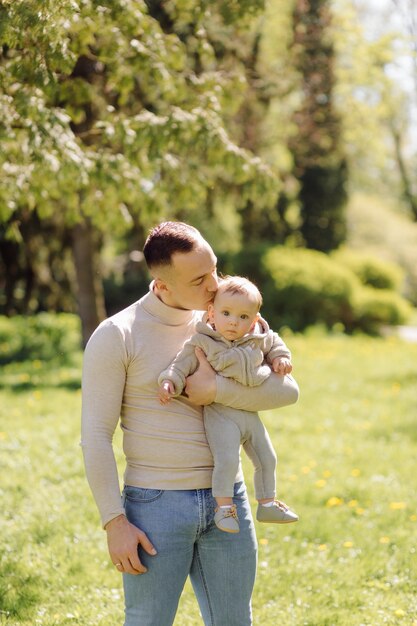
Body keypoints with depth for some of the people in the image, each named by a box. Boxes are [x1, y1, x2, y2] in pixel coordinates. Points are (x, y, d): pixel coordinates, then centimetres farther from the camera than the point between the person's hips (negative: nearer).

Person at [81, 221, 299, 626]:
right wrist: (114, 522, -14)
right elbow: (95, 436, -10)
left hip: (226, 500, 5)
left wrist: (217, 390, -16)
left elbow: (287, 391, -2)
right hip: (156, 504, -4)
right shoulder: (116, 336, -9)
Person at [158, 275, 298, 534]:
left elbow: (274, 343, 23)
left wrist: (281, 358, 6)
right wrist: (170, 382, -26)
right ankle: (224, 507, -7)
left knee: (267, 459, 13)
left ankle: (267, 503, 30)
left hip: (250, 413, 6)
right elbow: (182, 364, -10)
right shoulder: (202, 342, -10)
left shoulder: (258, 340, 3)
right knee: (227, 460, -22)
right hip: (220, 415, -6)